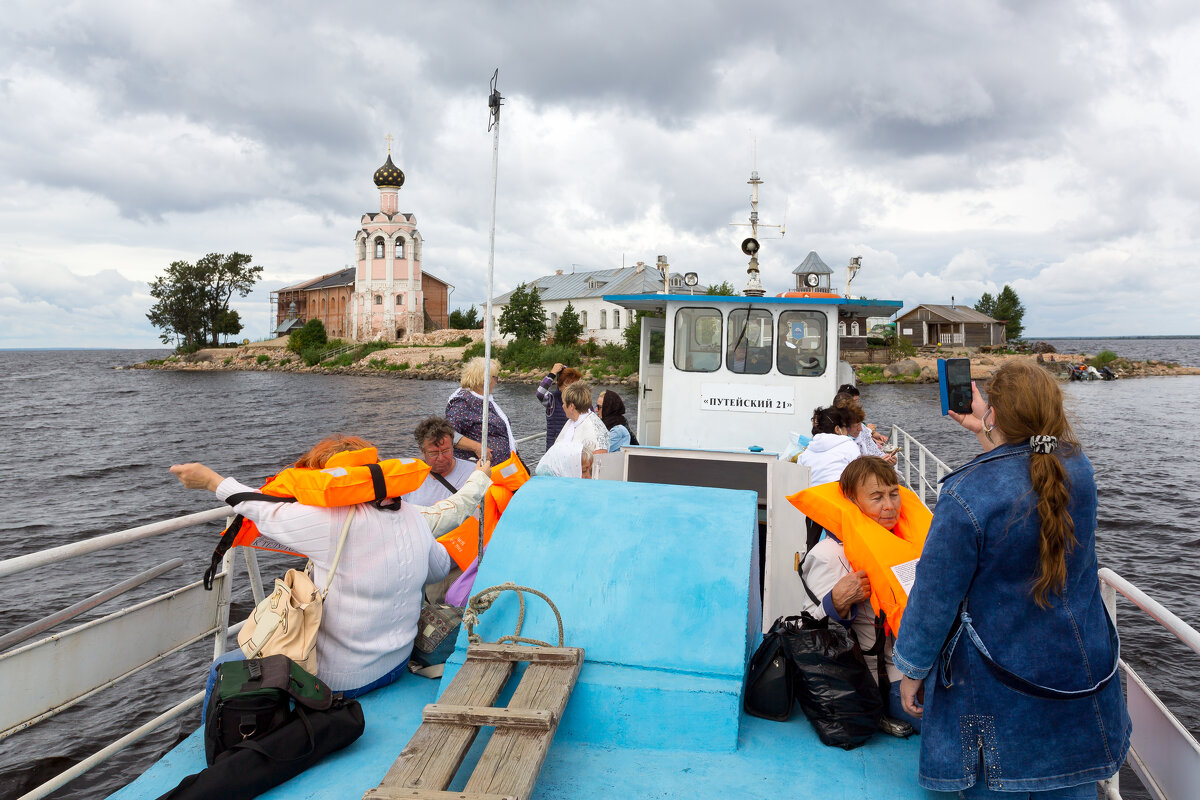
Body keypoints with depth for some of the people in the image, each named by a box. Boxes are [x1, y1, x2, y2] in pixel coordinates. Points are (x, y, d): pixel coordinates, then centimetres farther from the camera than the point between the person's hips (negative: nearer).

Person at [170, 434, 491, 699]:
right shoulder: (412, 515, -4)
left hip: (342, 681, -8)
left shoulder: (333, 523, -25)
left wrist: (209, 480, 4)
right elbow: (440, 568, 12)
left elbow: (266, 512, -10)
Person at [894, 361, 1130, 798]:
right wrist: (985, 435, 22)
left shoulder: (966, 494, -26)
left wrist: (911, 670, -5)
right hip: (1083, 674, 6)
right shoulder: (1076, 466, -8)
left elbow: (936, 595, -18)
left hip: (1001, 685, -6)